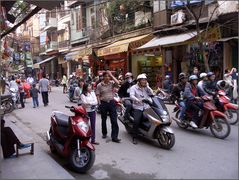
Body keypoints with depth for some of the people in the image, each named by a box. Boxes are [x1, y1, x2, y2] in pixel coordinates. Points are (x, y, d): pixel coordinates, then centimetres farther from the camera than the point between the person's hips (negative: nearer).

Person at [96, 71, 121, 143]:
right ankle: (104, 133, 34)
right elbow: (98, 95, 0)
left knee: (114, 120, -5)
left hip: (111, 102, 0)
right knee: (103, 119, 14)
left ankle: (114, 137, -1)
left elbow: (117, 83, -18)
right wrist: (99, 103, -9)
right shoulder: (99, 85, 0)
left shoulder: (111, 83, 3)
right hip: (103, 103, 0)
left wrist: (111, 75, -14)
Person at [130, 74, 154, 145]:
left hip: (146, 107, 5)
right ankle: (134, 138, -11)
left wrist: (147, 86, -3)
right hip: (137, 107, -4)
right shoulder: (134, 87, 1)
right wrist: (138, 100, -34)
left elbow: (151, 94, 3)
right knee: (136, 121, -23)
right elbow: (131, 96, -16)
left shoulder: (146, 88, 16)